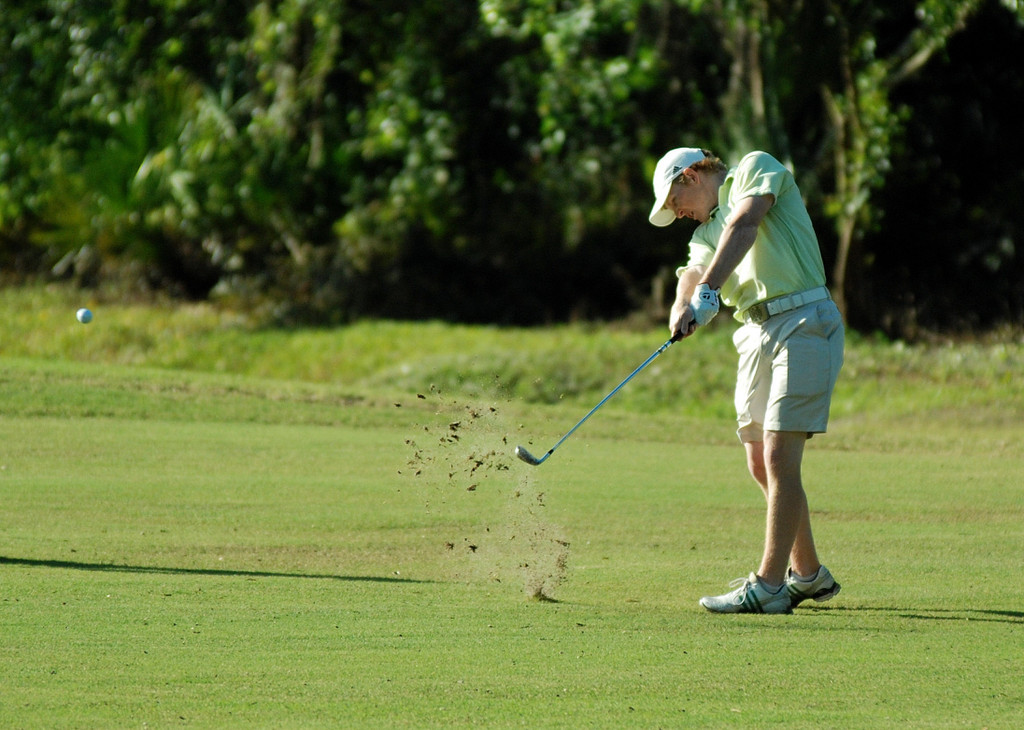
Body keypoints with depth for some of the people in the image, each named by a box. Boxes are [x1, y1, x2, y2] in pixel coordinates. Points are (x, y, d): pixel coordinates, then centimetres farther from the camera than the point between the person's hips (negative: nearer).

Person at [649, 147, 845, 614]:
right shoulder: (706, 231, 22)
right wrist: (682, 308, -21)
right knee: (761, 465, 11)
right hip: (755, 334, 9)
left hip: (803, 325, -9)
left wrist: (708, 290, -28)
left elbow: (744, 227, -16)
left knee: (779, 458, -12)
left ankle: (768, 586, -13)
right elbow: (694, 273, 2)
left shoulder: (757, 168, 2)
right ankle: (808, 575, 25)